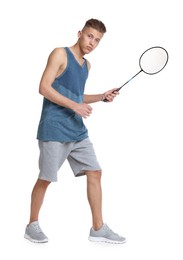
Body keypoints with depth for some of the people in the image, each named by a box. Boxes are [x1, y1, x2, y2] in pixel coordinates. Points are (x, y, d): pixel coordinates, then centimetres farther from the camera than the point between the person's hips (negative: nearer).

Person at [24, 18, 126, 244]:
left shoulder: (86, 64, 16)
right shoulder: (60, 54, -6)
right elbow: (44, 88, -14)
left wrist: (102, 97, 12)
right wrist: (74, 105, -19)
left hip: (78, 130, 8)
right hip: (54, 130, -7)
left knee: (95, 173, 4)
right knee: (46, 178, 0)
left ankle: (98, 228, 11)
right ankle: (32, 226, 18)